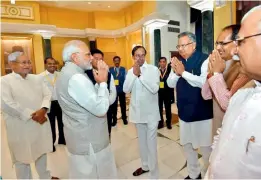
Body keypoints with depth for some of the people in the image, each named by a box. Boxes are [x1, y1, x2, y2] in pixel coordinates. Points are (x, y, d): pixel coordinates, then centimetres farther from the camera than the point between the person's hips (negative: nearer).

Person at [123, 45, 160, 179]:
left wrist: (140, 75, -21)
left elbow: (155, 89, -21)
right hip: (137, 112, 5)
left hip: (151, 113, -4)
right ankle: (145, 166, 41)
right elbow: (126, 90, -8)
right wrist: (134, 74, -17)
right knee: (142, 141, 20)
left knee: (151, 143, 2)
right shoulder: (130, 71, 5)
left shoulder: (153, 69, -8)